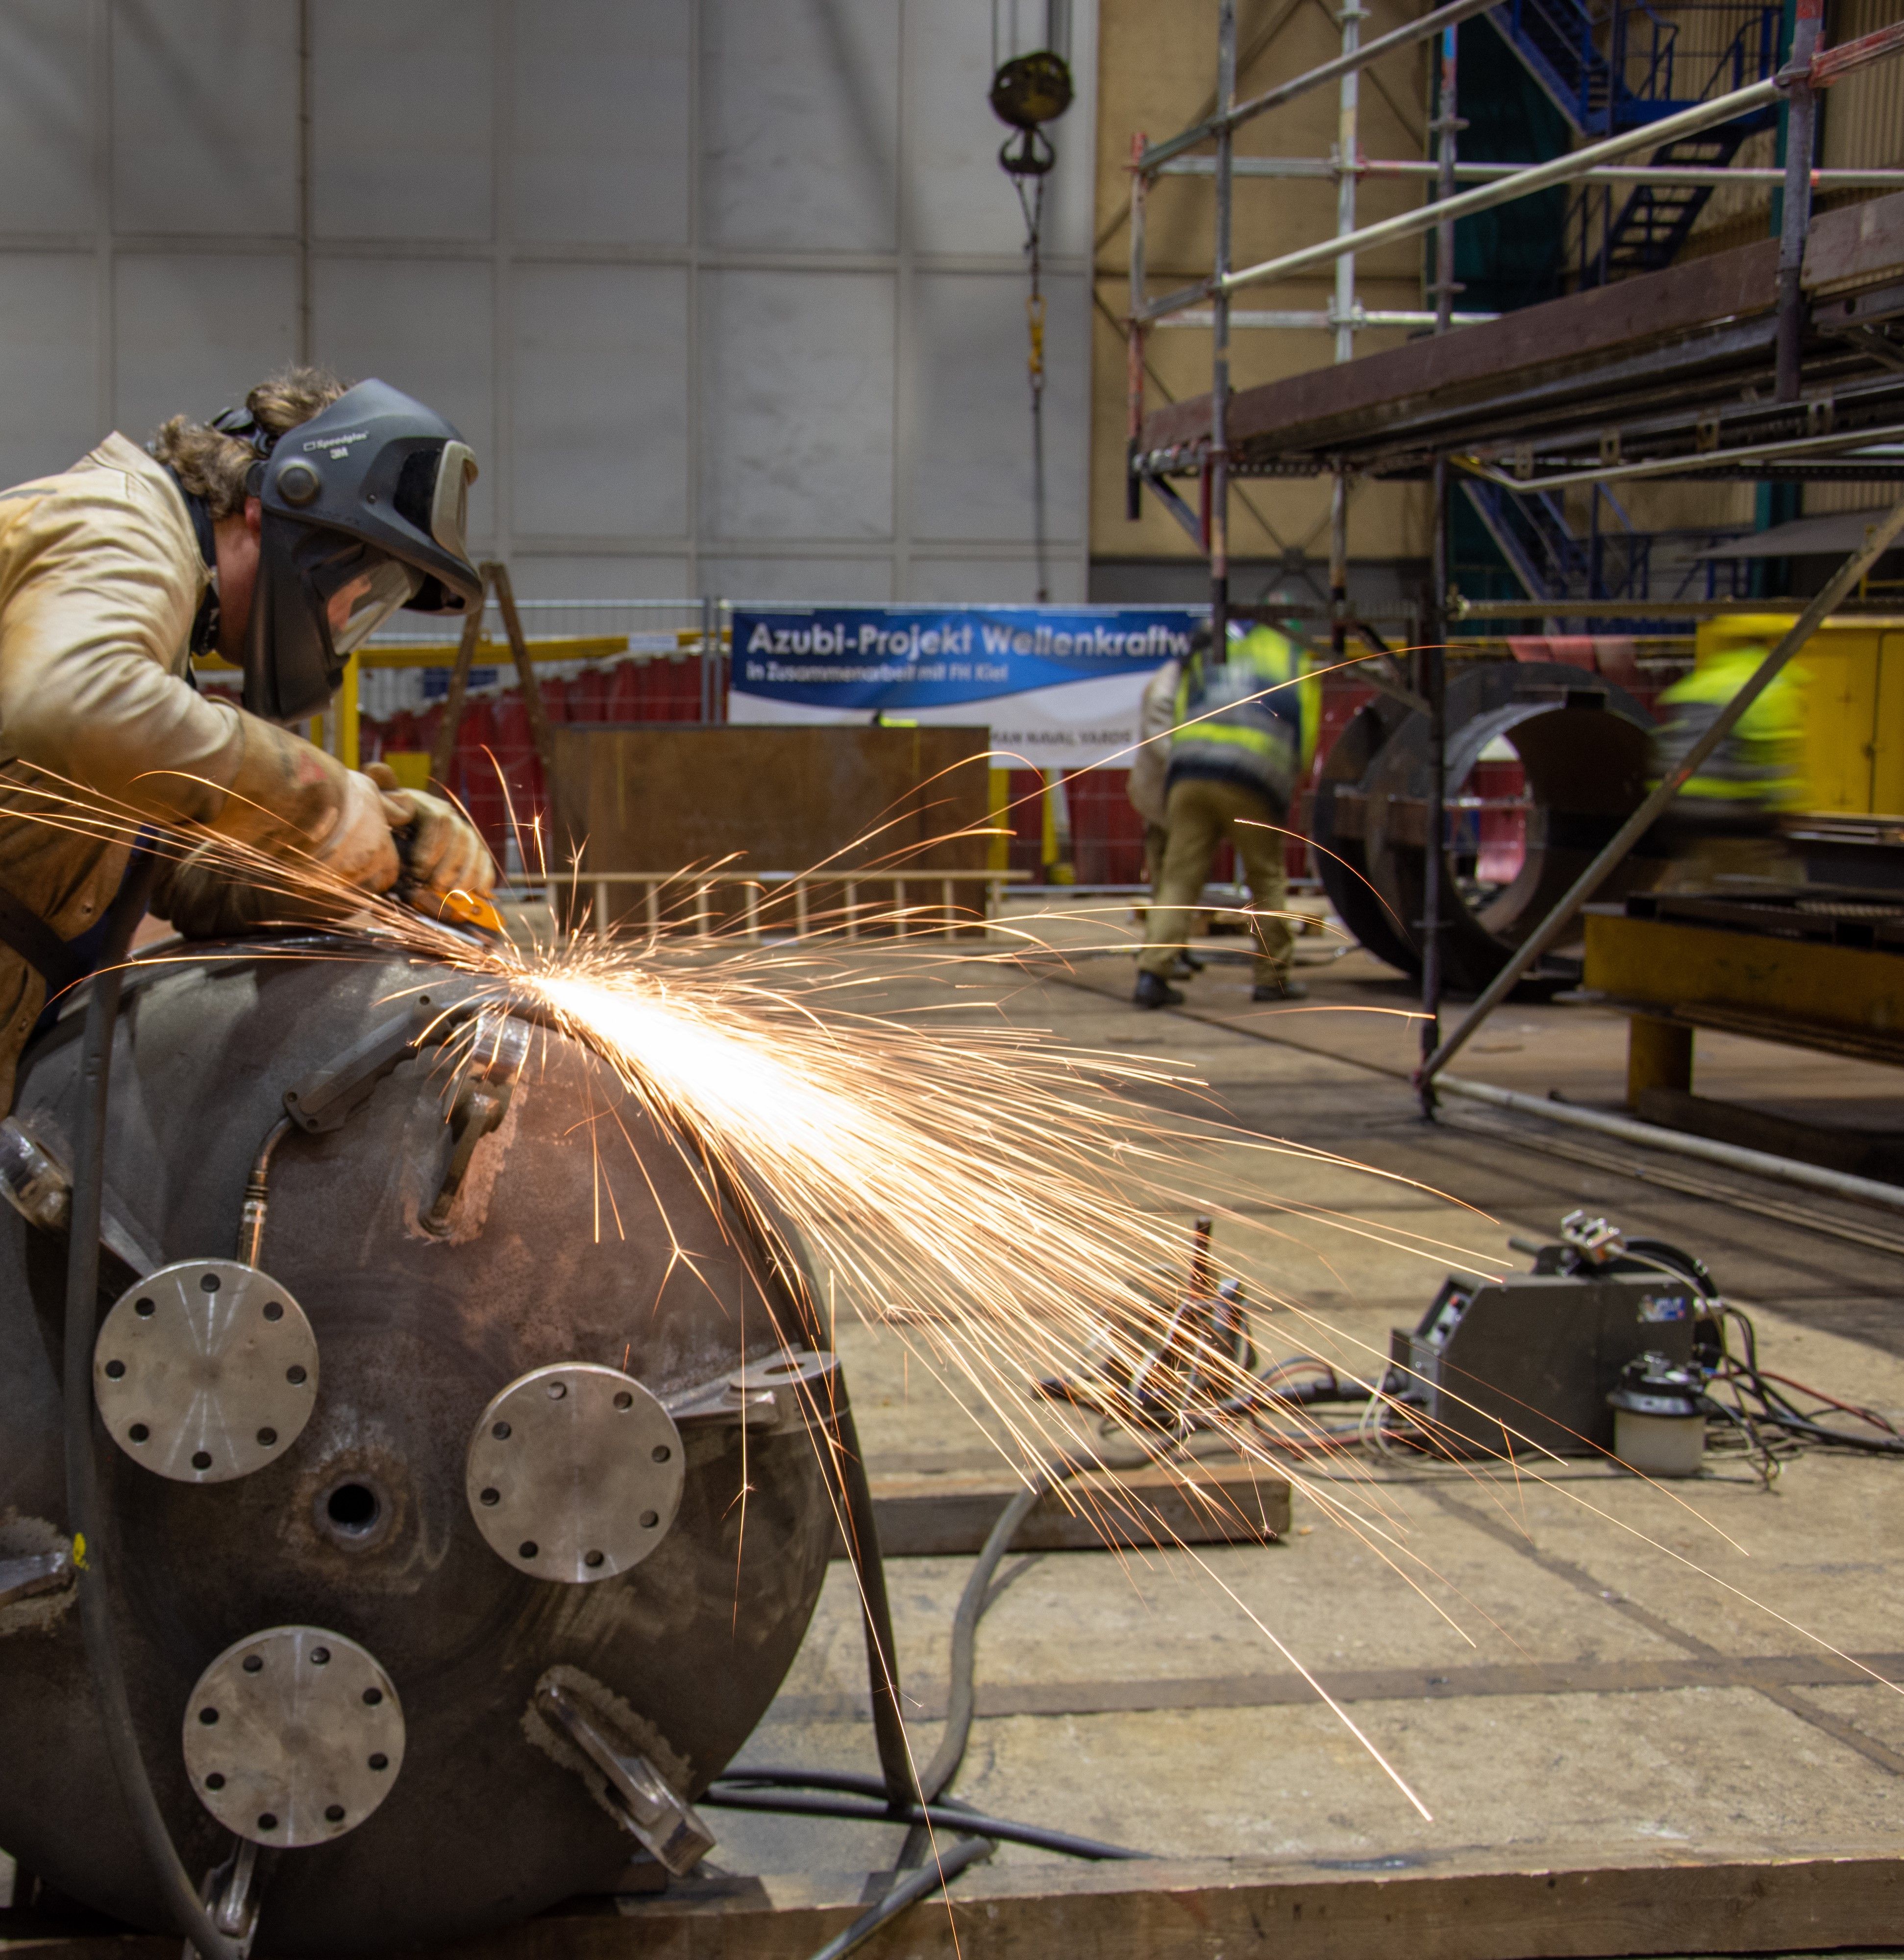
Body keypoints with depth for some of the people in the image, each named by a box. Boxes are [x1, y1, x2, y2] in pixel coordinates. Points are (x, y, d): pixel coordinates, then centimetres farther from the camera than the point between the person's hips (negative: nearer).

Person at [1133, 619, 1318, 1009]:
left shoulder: (1202, 658, 26)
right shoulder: (1295, 660, 19)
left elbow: (1177, 725, 18)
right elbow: (1304, 738, 12)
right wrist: (1285, 788, 25)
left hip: (1189, 774, 2)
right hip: (1253, 784, -2)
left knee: (1179, 879, 2)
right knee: (1268, 881, 13)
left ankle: (1152, 972, -10)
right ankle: (1272, 976, 18)